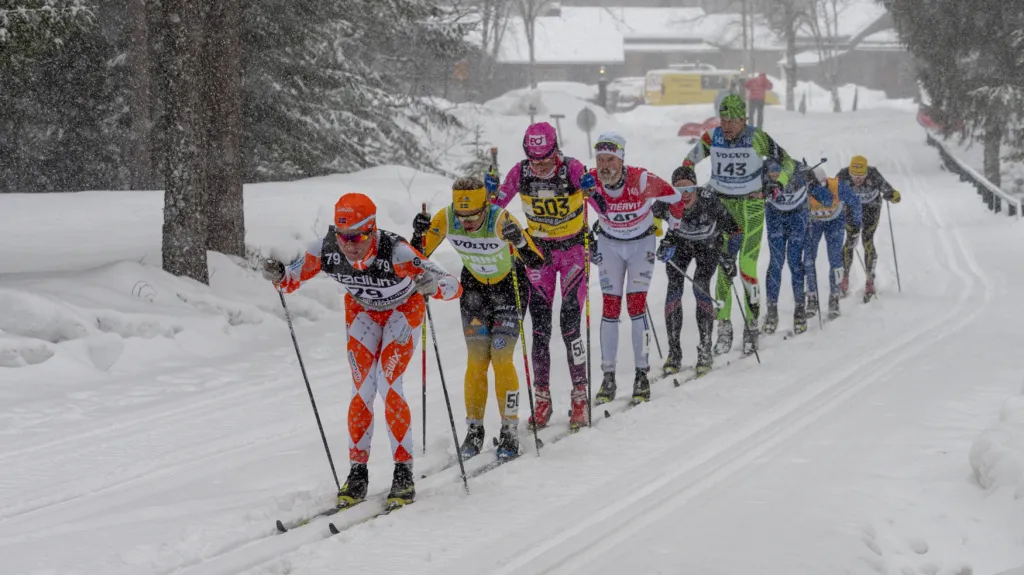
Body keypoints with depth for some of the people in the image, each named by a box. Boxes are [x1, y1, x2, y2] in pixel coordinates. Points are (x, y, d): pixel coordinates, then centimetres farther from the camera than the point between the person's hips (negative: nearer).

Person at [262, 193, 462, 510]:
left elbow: (455, 287, -42)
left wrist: (433, 285, -63)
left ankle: (404, 473, -8)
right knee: (362, 389, -5)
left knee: (388, 384, -17)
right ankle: (357, 473, 7)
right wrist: (278, 276, -34)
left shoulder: (395, 251, -40)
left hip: (403, 309, -3)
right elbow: (292, 280, -11)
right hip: (363, 311, 3)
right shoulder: (325, 251, -29)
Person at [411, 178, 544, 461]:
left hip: (510, 286, -3)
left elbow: (537, 261, -39)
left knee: (501, 358, -11)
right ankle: (474, 430, 8)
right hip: (474, 286, 3)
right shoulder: (446, 219, -22)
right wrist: (419, 233, -30)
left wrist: (519, 240, -57)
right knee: (476, 360, -3)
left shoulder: (501, 220, -33)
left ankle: (510, 432, -1)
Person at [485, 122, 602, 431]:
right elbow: (496, 205, -3)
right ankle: (542, 399, 8)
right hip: (539, 249, 3)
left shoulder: (572, 168, -20)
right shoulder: (520, 172, -12)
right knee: (540, 327, 0)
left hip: (573, 247, -3)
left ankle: (580, 397, 0)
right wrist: (491, 191, -24)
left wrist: (591, 189, -45)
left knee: (570, 325, -10)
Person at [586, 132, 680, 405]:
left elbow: (674, 198, -13)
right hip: (609, 244, 2)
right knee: (610, 309, -3)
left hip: (642, 242, -2)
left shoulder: (641, 180, -29)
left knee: (636, 306, -10)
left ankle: (641, 374, -2)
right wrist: (588, 240, 0)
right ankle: (608, 377, 2)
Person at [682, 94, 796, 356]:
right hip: (722, 206, 3)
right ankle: (724, 327, 2)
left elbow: (786, 161, -1)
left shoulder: (757, 138, -12)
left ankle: (752, 326, 2)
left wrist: (777, 184, -15)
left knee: (747, 268, -9)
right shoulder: (712, 138, -5)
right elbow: (689, 161, 11)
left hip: (751, 207, -3)